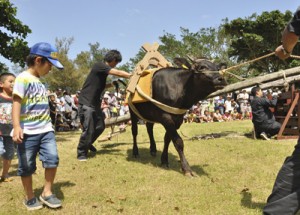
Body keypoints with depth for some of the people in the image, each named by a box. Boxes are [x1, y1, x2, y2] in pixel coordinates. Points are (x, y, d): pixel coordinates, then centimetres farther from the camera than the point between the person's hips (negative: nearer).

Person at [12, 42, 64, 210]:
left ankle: (47, 192, 13)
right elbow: (16, 102, -17)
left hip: (46, 129, 7)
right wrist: (16, 126, -27)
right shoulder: (23, 78, -8)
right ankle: (30, 197, 21)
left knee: (52, 158, -3)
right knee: (27, 166, 4)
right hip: (28, 132, -7)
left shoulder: (40, 81, 16)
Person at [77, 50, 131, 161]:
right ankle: (81, 153, 8)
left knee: (100, 127, 12)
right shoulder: (99, 66, -15)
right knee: (88, 129, -8)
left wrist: (111, 85, 13)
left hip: (95, 103, 9)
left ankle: (88, 144, 35)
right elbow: (118, 73, -24)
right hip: (86, 103, -9)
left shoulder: (104, 69, 14)